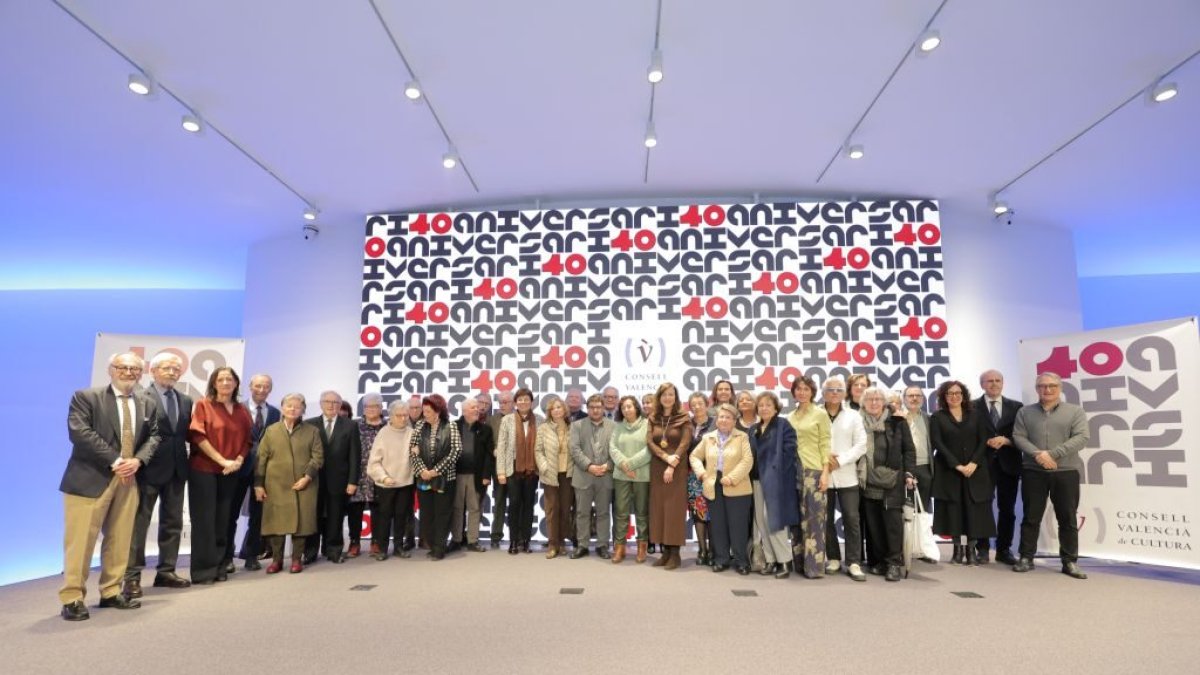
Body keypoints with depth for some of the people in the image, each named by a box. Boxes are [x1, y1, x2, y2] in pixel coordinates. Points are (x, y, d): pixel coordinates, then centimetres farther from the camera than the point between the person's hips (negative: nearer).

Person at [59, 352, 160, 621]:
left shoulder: (148, 404, 13)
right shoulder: (85, 397, -2)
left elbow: (153, 437, 11)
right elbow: (79, 432, -14)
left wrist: (138, 460, -9)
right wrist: (114, 461, -18)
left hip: (128, 478, 5)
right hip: (90, 479, -5)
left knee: (120, 539, 8)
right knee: (80, 540, -3)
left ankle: (111, 593, 18)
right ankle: (72, 598, 7)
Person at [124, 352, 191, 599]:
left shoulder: (185, 400, 13)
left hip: (176, 470, 6)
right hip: (149, 468, -6)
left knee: (172, 522, 11)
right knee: (139, 522, 0)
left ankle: (166, 571, 21)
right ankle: (132, 576, 7)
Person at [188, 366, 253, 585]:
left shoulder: (242, 411, 10)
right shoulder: (203, 405, -2)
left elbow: (246, 440, 12)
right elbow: (198, 436, -11)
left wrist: (238, 460, -7)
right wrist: (222, 460, -16)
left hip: (230, 473, 4)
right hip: (203, 470, -4)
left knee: (223, 520, 7)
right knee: (204, 520, -2)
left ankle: (220, 567, 16)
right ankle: (203, 570, 5)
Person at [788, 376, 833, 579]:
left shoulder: (820, 414, 0)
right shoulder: (790, 417, 12)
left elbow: (825, 445, -4)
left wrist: (825, 472, -11)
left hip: (813, 470, -4)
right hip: (793, 471, 5)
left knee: (813, 518, -3)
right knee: (797, 519, 8)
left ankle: (814, 564, 3)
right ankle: (800, 562, 16)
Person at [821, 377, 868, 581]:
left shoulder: (853, 416, 7)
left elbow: (861, 445, 0)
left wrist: (840, 461, -10)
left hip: (847, 476, 0)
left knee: (852, 519, -3)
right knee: (825, 519, 6)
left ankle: (853, 563, 3)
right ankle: (833, 559, 19)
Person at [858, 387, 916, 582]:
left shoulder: (897, 422, 2)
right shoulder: (859, 423, 6)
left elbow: (909, 449, 5)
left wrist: (908, 473, -2)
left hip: (892, 480, -2)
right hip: (868, 481, 2)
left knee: (893, 520, -6)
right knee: (874, 522, 6)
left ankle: (894, 563, 2)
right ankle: (880, 560, 17)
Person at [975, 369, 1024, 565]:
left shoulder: (1016, 407, 8)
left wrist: (1005, 440, -13)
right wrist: (987, 442, -15)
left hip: (1009, 464, 3)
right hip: (983, 463, -3)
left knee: (1007, 509, 8)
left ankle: (1004, 550, 18)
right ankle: (982, 549, 13)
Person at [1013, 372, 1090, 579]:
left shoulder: (1075, 411, 4)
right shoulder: (1025, 412, 8)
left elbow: (1081, 438, -7)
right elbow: (1018, 437, 0)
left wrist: (1052, 454, -15)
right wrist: (1037, 454, -16)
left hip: (1066, 472, 0)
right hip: (1033, 472, 1)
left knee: (1068, 519, 5)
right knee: (1031, 517, 5)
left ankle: (1070, 562, 14)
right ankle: (1026, 558, 13)